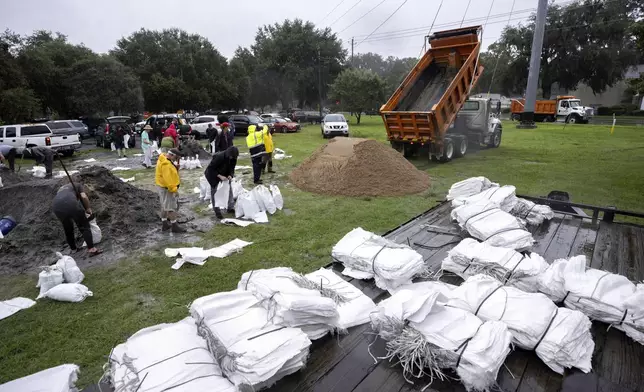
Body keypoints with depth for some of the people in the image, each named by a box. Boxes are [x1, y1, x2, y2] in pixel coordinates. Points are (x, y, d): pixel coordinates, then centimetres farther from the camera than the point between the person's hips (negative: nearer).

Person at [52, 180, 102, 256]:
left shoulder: (61, 189, 42)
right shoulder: (78, 185, 28)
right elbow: (84, 197, 6)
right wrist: (88, 209, 20)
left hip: (56, 207, 5)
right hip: (71, 204, -5)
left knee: (67, 229, 27)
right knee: (84, 227, 7)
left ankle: (73, 249, 37)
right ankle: (91, 249, -1)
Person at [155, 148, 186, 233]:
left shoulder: (164, 158, 8)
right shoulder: (166, 164, -27)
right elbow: (168, 179, -30)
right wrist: (174, 189, -25)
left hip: (163, 186, 11)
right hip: (166, 188, -11)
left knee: (164, 206, 18)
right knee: (171, 207, -2)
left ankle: (164, 224, 29)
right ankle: (174, 226, 6)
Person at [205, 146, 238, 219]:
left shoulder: (233, 158, -16)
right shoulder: (219, 157, -34)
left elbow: (232, 168, -3)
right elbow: (210, 169, -28)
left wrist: (230, 175, -24)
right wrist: (220, 176, -36)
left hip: (224, 174, 6)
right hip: (213, 174, -6)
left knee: (229, 189, 1)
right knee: (214, 191, -3)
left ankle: (230, 207, 12)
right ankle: (217, 211, 4)